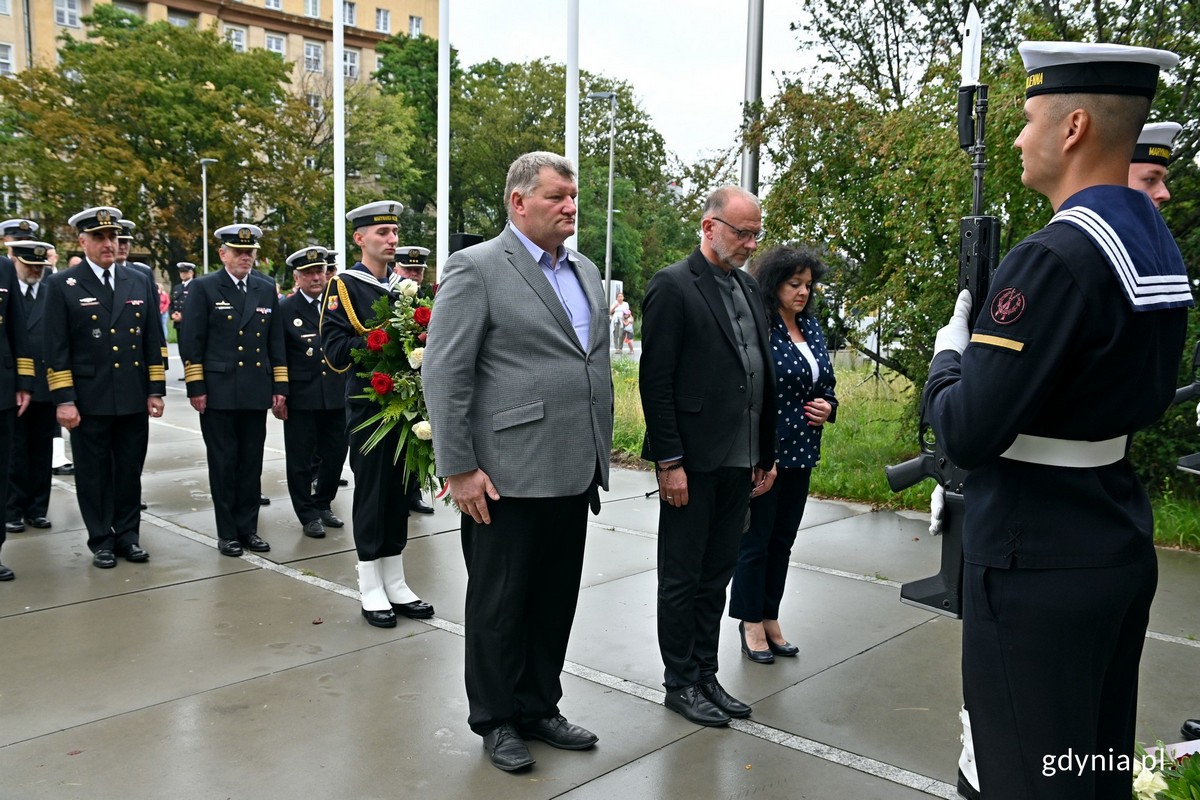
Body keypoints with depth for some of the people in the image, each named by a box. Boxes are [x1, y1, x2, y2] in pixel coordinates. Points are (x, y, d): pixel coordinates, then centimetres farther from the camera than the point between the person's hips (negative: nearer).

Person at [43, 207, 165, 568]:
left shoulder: (140, 282, 9)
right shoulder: (61, 285, -1)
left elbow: (153, 341, 9)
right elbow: (56, 349, -5)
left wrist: (156, 390, 4)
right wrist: (63, 400, -11)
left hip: (134, 399, 3)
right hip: (88, 400, -3)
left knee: (130, 471, 10)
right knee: (94, 474, 7)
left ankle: (127, 535, 23)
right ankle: (101, 541, 19)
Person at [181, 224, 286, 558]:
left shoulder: (267, 289, 11)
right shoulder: (204, 288, 0)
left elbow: (276, 342, 12)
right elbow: (191, 342, -3)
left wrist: (280, 387, 7)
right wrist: (196, 388, -8)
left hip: (256, 392, 3)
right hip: (218, 392, -3)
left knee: (252, 464, 8)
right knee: (223, 464, 4)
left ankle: (248, 528, 18)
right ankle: (227, 533, 13)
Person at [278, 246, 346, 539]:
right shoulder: (285, 309, -2)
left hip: (337, 395, 3)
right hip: (301, 398, -3)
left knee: (335, 454, 11)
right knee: (301, 460, 5)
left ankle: (322, 504, 31)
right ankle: (308, 515, 19)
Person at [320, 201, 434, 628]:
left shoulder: (403, 285, 13)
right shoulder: (343, 286, -5)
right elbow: (335, 349, -13)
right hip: (367, 406, -6)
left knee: (400, 492, 11)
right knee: (371, 494, 1)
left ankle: (395, 584, 21)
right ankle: (371, 590, 12)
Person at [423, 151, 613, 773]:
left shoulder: (586, 272, 14)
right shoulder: (475, 268, -9)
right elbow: (444, 375, -13)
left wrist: (599, 457, 15)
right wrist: (458, 469, -15)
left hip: (573, 475, 7)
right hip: (508, 477, -7)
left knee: (555, 602, 16)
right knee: (499, 604, 9)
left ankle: (539, 708, 34)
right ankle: (496, 721, 27)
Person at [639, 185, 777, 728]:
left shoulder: (749, 289, 13)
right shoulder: (673, 286, -9)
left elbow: (762, 376, 16)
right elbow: (656, 382, -14)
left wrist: (766, 454, 14)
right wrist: (669, 462, -17)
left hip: (740, 460, 7)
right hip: (692, 461, -7)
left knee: (716, 576, 15)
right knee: (682, 577, 7)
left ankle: (705, 675, 28)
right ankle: (681, 683, 20)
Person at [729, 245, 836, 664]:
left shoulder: (812, 327, 9)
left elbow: (826, 382, 20)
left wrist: (828, 406, -2)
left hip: (800, 453, 7)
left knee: (783, 540, 14)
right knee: (756, 539, 4)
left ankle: (771, 619, 27)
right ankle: (751, 624, 19)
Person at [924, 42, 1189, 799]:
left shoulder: (1055, 257, -22)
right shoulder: (1158, 244, 7)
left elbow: (968, 434, -24)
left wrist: (948, 353, -4)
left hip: (1038, 563, -9)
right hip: (1122, 545, 10)